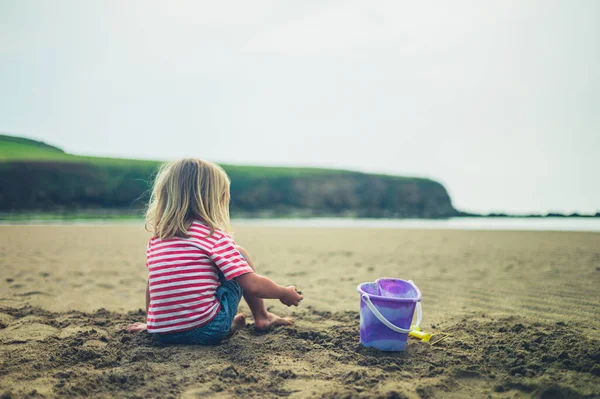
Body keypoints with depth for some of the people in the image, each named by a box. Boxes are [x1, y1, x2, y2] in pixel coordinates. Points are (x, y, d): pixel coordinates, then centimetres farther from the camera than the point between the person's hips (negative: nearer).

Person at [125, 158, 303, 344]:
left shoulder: (156, 239, 8)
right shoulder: (215, 236, -8)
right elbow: (253, 285, -8)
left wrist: (148, 322, 36)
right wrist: (285, 293, 10)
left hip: (163, 334, 5)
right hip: (207, 331, -5)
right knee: (239, 253, 12)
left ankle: (230, 325, 19)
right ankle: (262, 318, 26)